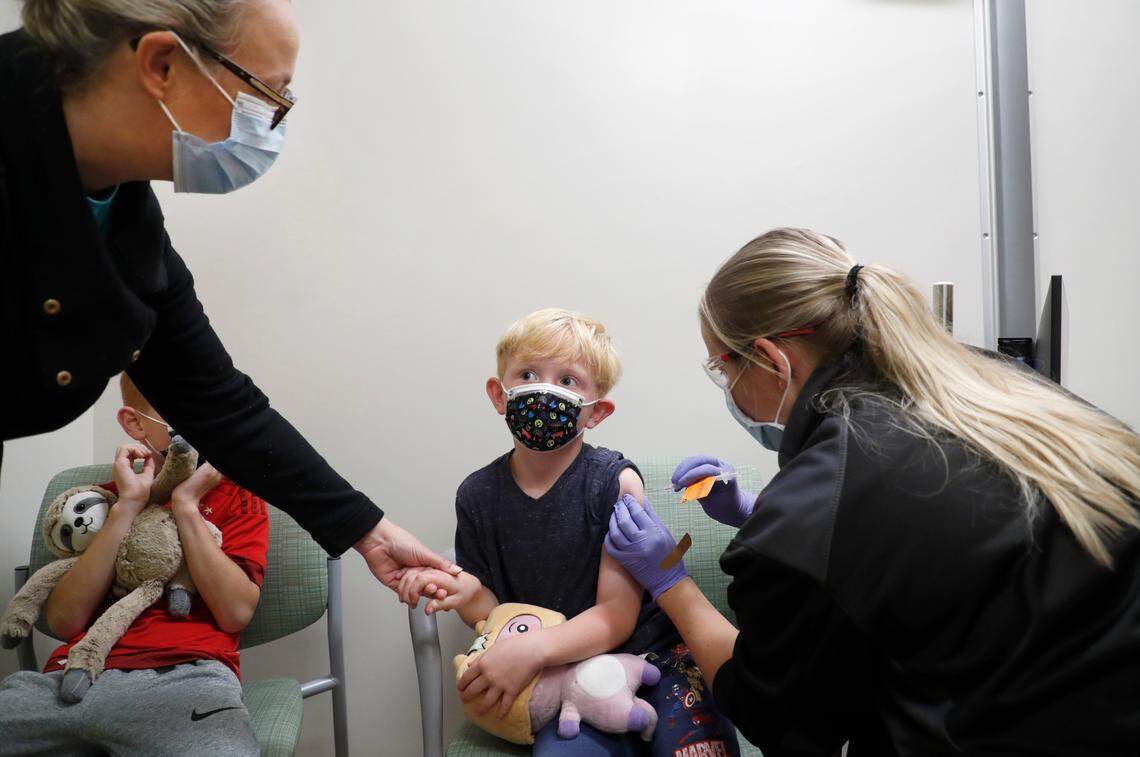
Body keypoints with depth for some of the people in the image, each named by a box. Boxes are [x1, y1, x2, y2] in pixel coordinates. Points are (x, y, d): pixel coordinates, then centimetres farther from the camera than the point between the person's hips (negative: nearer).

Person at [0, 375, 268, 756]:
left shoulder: (236, 494, 12)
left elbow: (236, 612, -3)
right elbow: (64, 621, 5)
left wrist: (186, 505, -4)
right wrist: (127, 505, -2)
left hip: (186, 675, -2)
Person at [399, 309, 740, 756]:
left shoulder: (615, 481, -11)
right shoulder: (477, 496, -1)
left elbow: (617, 615, -12)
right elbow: (493, 616, 7)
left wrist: (533, 649, -26)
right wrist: (469, 593, -16)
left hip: (648, 656, -1)